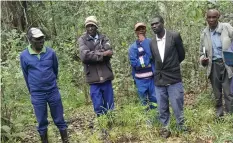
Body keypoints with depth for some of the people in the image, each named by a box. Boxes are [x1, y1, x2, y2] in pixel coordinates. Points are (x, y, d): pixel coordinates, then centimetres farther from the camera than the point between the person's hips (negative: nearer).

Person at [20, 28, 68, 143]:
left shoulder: (51, 52, -4)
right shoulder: (24, 56, -6)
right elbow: (26, 75, 6)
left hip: (53, 91, 1)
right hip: (37, 94, -1)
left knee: (59, 120, 9)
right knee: (42, 122, 10)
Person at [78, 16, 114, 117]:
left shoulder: (104, 38, 8)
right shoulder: (82, 40, 2)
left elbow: (109, 53, -9)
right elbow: (84, 56, -15)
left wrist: (92, 54, -14)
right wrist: (102, 54, -12)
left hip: (106, 76, 2)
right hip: (93, 78, -2)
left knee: (110, 107, 10)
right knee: (98, 107, 5)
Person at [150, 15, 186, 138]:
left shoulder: (174, 36, -6)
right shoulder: (152, 42, 5)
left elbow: (182, 55, 4)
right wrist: (162, 69, 12)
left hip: (174, 79, -3)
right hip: (159, 80, 4)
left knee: (177, 108, 2)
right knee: (162, 109, 10)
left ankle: (182, 129, 21)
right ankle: (165, 128, 26)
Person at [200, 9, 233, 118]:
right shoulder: (204, 34, 6)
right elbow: (202, 53, 15)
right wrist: (203, 59, -8)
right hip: (213, 66, 3)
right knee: (217, 94, 13)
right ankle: (219, 115, 28)